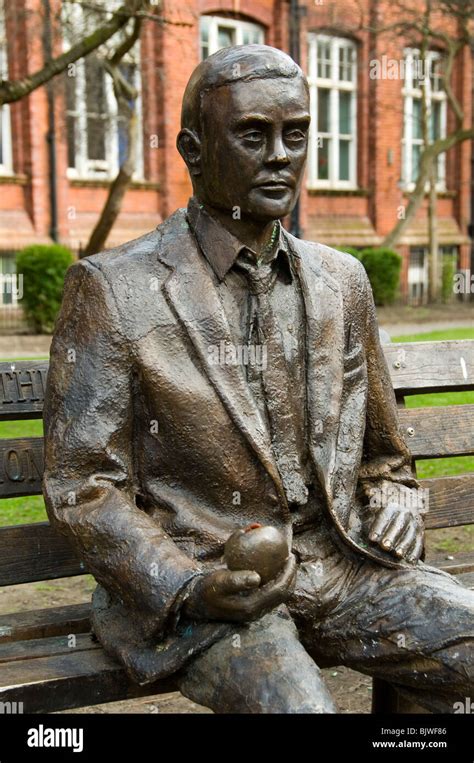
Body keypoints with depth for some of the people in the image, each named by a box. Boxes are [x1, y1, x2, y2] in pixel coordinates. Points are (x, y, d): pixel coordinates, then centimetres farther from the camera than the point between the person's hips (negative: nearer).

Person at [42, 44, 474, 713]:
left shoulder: (341, 281, 10)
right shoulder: (112, 290, -6)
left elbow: (380, 455, 21)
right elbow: (81, 487, -6)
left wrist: (394, 509, -1)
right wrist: (189, 587, -19)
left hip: (338, 562, 5)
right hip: (193, 578, -5)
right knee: (297, 703, -32)